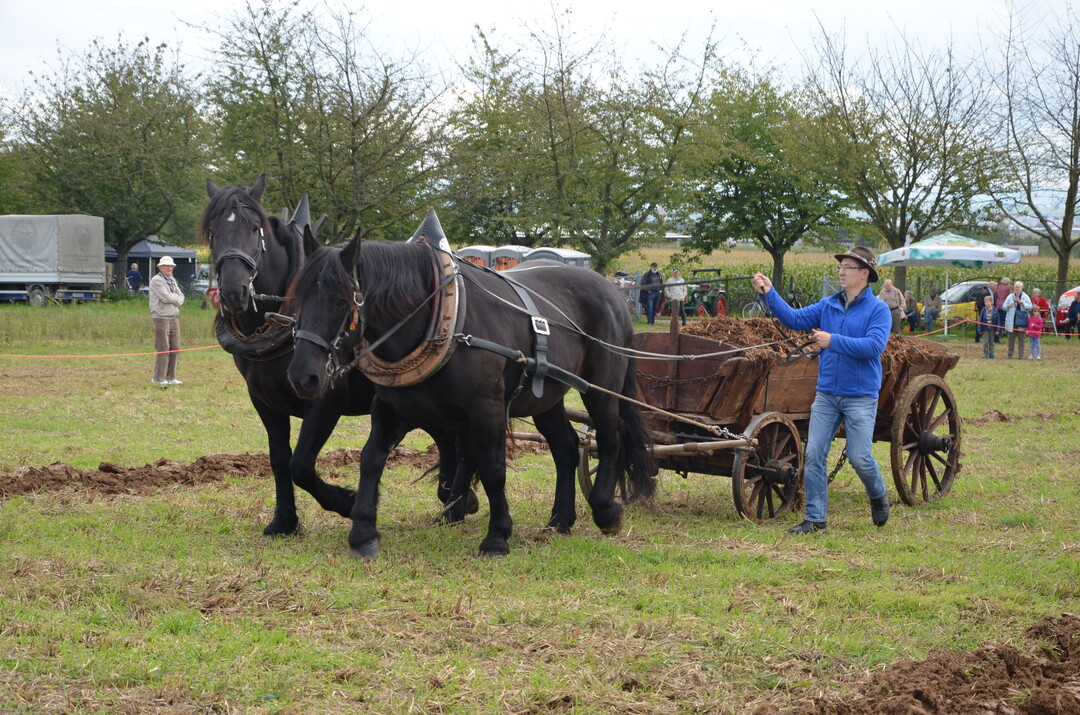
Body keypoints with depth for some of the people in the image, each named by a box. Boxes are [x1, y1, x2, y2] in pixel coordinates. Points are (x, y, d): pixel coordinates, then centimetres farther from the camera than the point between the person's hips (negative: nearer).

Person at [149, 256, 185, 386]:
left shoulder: (172, 281, 19)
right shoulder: (156, 281, -7)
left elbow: (181, 298, 12)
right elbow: (166, 297, -18)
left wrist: (173, 298, -8)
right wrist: (176, 297, 0)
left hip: (174, 317, 8)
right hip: (161, 318, -8)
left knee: (174, 348, 7)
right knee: (163, 349, -8)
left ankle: (170, 377, 14)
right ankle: (158, 378, -3)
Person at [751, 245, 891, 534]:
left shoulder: (878, 310, -7)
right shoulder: (828, 306, 9)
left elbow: (874, 346, -20)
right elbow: (794, 319, 3)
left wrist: (833, 341, -21)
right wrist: (769, 294, -8)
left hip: (860, 396, -5)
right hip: (826, 393, 5)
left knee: (859, 457, -5)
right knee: (814, 455, 0)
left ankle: (879, 497, 26)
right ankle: (815, 518, 7)